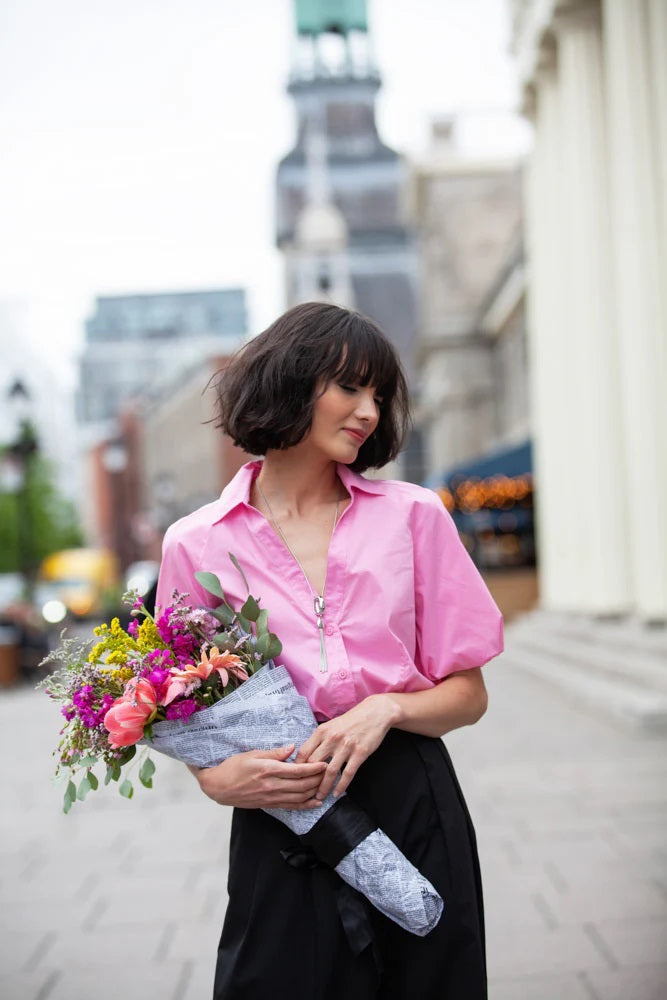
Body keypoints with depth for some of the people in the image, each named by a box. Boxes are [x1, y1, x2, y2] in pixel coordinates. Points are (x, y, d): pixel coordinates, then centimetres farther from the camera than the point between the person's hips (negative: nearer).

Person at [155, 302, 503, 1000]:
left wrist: (386, 708, -14)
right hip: (279, 822, -1)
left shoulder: (413, 516, 3)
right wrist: (218, 779, -14)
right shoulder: (196, 544, 0)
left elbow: (469, 695, 5)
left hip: (413, 805, 2)